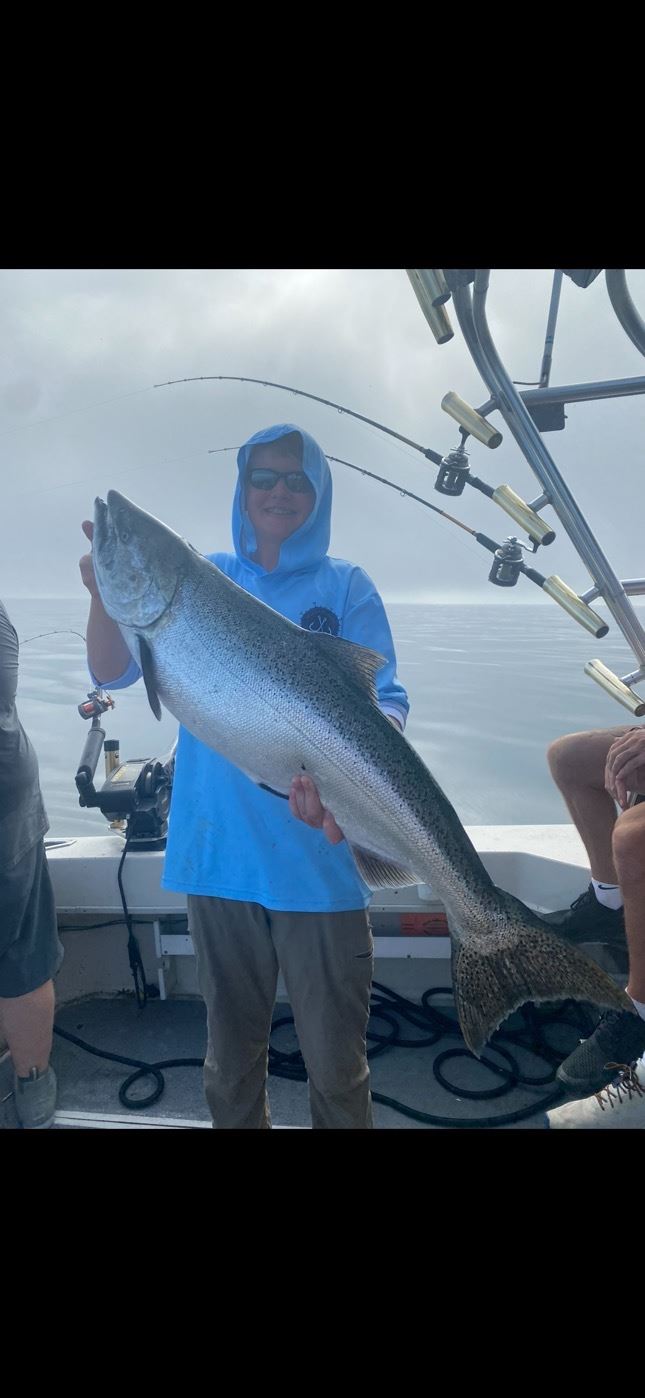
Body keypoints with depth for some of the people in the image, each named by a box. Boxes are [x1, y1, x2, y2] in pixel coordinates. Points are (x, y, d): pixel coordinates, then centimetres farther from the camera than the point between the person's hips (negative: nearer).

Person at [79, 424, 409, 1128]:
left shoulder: (345, 586, 2)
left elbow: (386, 700, -8)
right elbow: (111, 673, 5)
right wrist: (105, 592, -15)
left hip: (320, 852, -2)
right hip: (218, 851, 3)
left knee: (334, 1062, 8)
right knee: (230, 1053, 18)